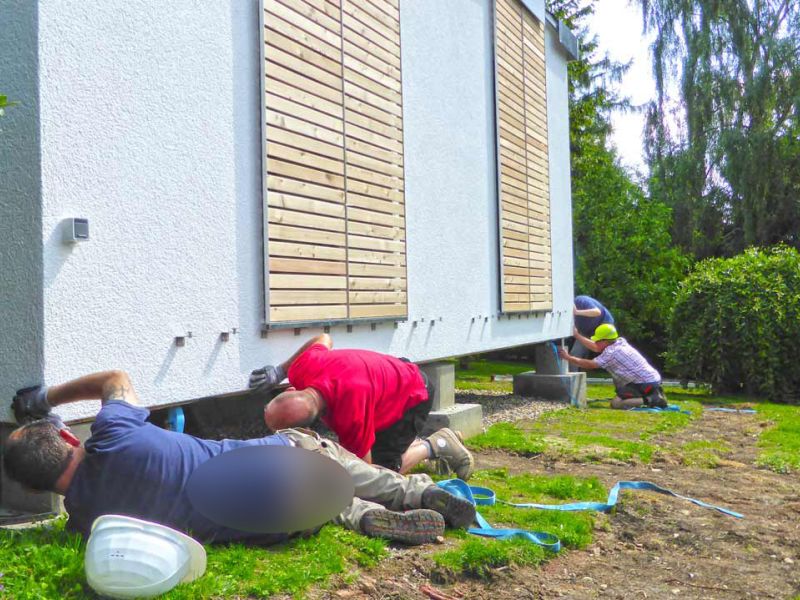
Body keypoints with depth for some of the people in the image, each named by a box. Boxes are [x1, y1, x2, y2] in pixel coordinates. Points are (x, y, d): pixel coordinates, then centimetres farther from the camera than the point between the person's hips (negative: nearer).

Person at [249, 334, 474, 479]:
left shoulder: (352, 412, -45)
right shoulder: (301, 367, -26)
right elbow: (324, 338, -3)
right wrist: (279, 371, -5)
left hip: (413, 397, -7)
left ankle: (433, 446, 7)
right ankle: (416, 443, 27)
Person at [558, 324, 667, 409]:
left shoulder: (612, 352, -15)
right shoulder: (620, 342, 11)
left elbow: (590, 364, -13)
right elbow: (596, 347, 20)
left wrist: (568, 357, -4)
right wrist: (577, 336, 21)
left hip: (646, 385, -9)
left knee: (615, 403, -11)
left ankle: (650, 400, -15)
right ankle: (653, 395, 16)